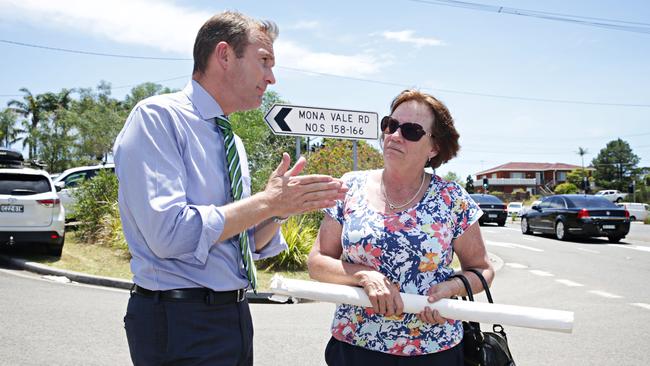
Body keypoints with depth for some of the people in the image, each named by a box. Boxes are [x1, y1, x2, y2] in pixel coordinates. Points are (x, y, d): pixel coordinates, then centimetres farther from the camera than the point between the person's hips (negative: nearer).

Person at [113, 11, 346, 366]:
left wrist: (280, 205, -5)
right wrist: (268, 202, -18)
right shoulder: (157, 117, -12)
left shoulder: (232, 142, 10)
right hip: (181, 324, -7)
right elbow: (169, 233, -25)